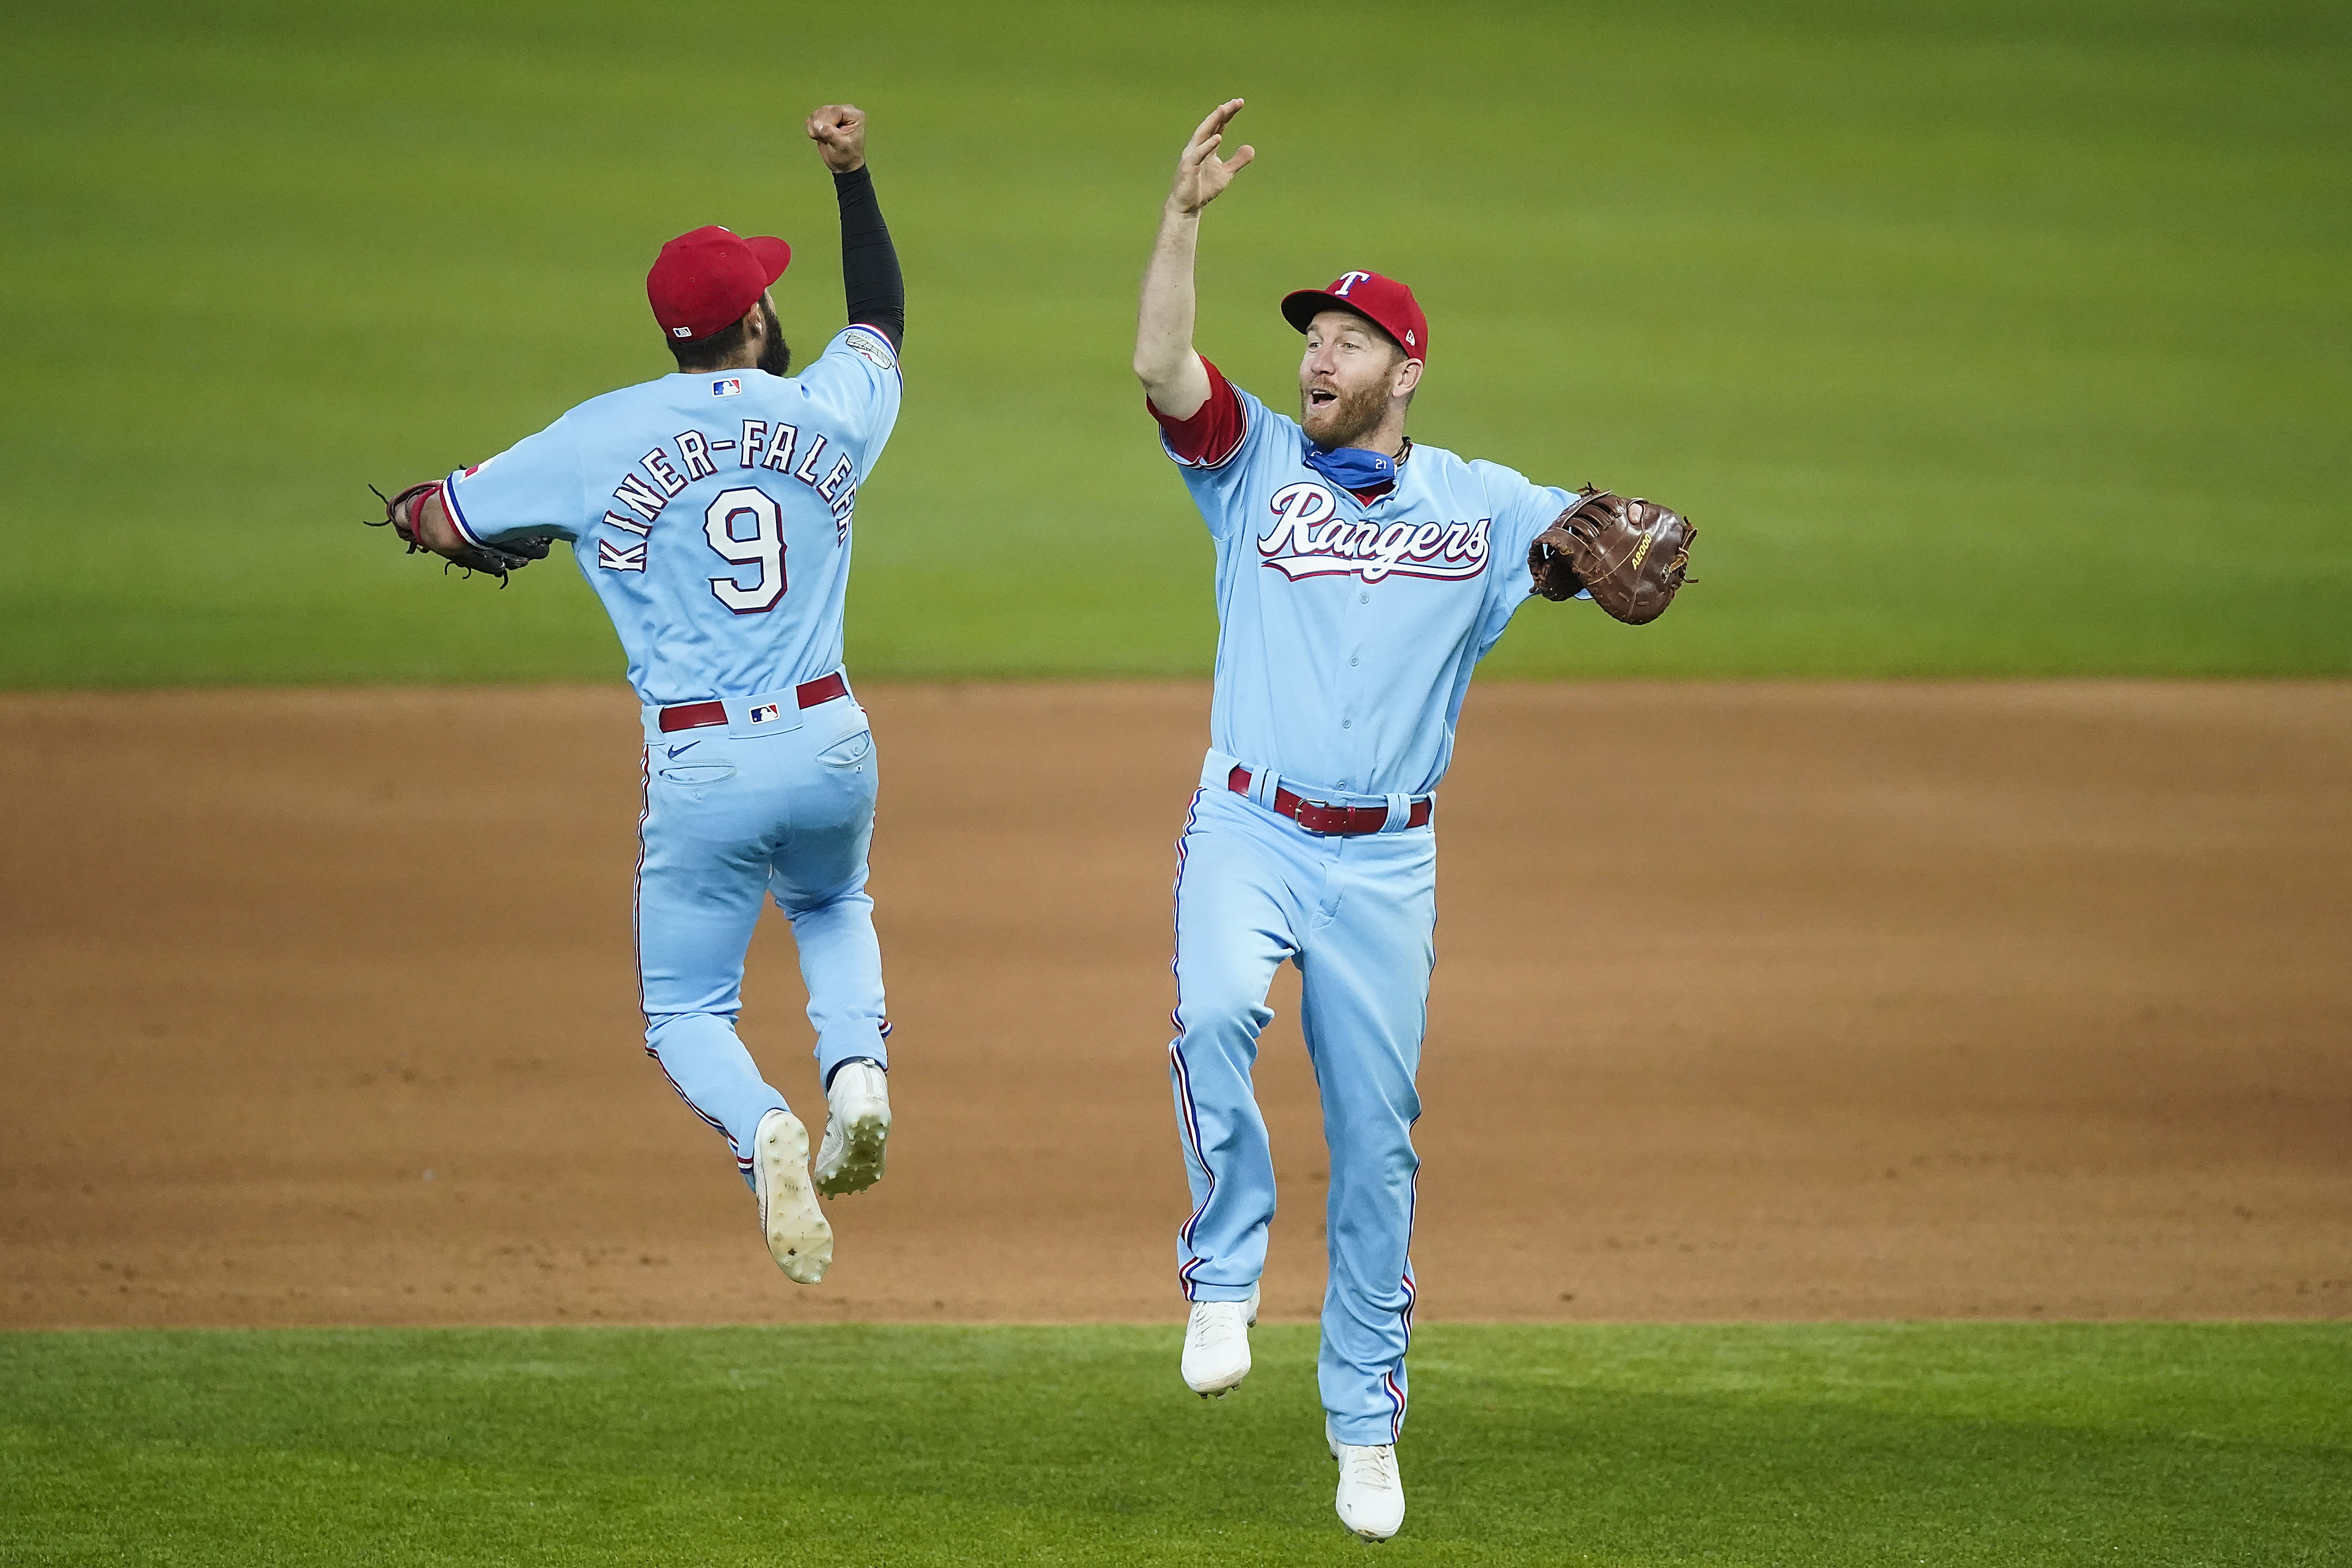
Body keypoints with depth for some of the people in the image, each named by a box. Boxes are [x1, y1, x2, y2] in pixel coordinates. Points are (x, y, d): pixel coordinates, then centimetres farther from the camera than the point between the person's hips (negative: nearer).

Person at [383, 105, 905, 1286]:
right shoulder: (829, 412, 2)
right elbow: (883, 316, 25)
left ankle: (758, 1126, -24)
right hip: (830, 744, 3)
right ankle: (857, 1069, 5)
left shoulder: (600, 438, -6)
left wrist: (421, 510, 25)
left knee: (685, 1010, 10)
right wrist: (852, 176, 33)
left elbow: (438, 522, 2)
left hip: (700, 768, -2)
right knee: (831, 905, 34)